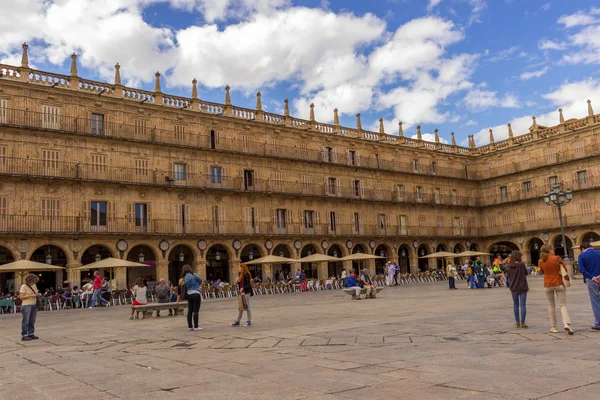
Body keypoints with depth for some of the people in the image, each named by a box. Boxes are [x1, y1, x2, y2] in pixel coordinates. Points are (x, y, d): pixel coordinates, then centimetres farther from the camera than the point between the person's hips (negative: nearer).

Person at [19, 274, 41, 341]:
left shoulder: (34, 286, 13)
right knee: (26, 320, -6)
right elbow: (21, 297, -13)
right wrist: (31, 296, -20)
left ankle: (31, 334, 15)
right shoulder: (24, 286, -7)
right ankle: (24, 335, -4)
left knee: (32, 321, 8)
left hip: (34, 305, 7)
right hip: (26, 305, -7)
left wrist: (39, 294, 0)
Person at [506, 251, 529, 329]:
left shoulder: (509, 266, -1)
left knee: (515, 305, 16)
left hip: (513, 288, 3)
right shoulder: (521, 264, -12)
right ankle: (522, 323, 1)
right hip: (522, 287, -3)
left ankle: (517, 322, 21)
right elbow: (526, 273, 2)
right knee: (523, 305, 2)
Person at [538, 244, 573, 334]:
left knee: (551, 305, 15)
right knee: (563, 305, 3)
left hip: (547, 284, 2)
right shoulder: (557, 258, -10)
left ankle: (553, 327, 14)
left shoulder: (540, 261, -2)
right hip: (559, 283, -2)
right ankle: (567, 324, -17)